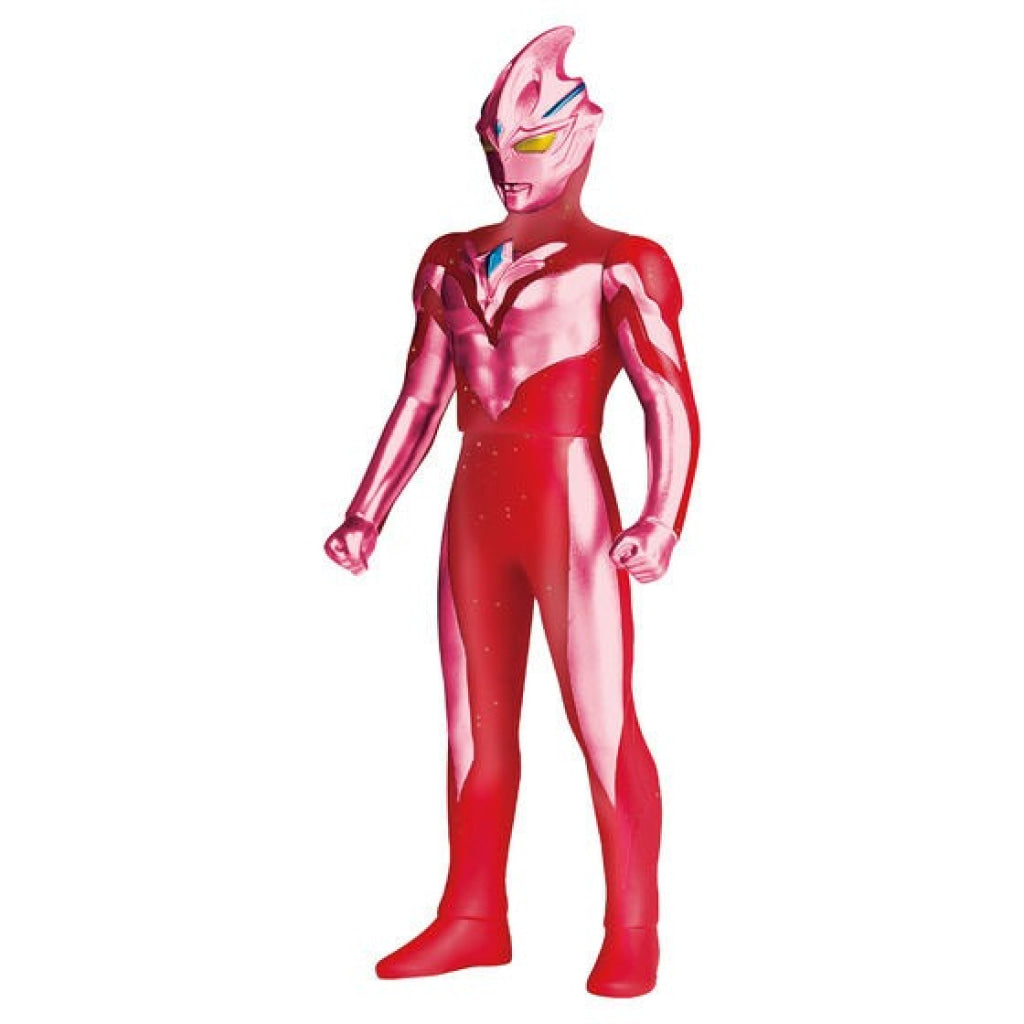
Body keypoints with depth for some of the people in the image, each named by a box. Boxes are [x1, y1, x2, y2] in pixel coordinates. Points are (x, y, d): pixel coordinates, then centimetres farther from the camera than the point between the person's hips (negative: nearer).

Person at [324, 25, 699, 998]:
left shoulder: (618, 265, -4)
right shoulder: (451, 262, 14)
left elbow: (671, 408, -12)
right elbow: (418, 400, 15)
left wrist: (661, 521, -25)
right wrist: (367, 515, 10)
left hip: (573, 511, -6)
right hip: (478, 510, 6)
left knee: (602, 721, -2)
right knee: (474, 722, 10)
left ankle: (633, 932, 8)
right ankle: (473, 918, 21)